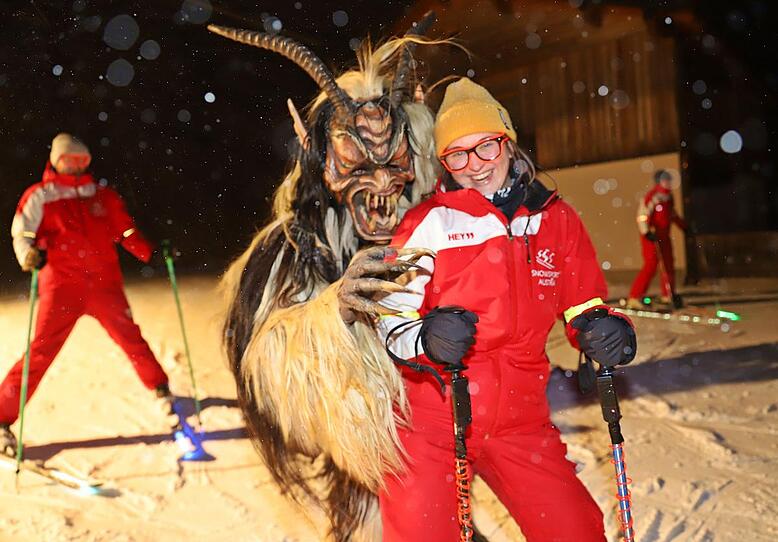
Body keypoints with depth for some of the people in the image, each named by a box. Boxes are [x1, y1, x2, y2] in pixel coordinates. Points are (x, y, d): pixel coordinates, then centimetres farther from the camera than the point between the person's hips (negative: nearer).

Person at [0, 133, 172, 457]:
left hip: (105, 283, 3)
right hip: (62, 286, -3)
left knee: (131, 338, 10)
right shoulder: (40, 196, 3)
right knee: (41, 350, -8)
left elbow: (126, 231, 16)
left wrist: (152, 253, 3)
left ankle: (160, 388, 30)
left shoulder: (103, 196, 12)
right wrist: (29, 254, -26)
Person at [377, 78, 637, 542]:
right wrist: (424, 338, -29)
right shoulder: (427, 222, -5)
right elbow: (389, 316, -8)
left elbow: (584, 304, 14)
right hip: (430, 416, -2)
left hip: (520, 420, 3)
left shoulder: (557, 219, 5)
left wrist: (602, 329, -8)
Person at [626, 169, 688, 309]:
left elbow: (673, 215, 28)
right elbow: (642, 216, -19)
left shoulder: (668, 197, 13)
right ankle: (634, 298, -15)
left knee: (668, 265, 15)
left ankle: (667, 295, 32)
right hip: (651, 237, -9)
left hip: (664, 236, 9)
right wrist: (647, 233, -27)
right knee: (651, 265, -15)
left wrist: (684, 226, 30)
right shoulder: (651, 196, -15)